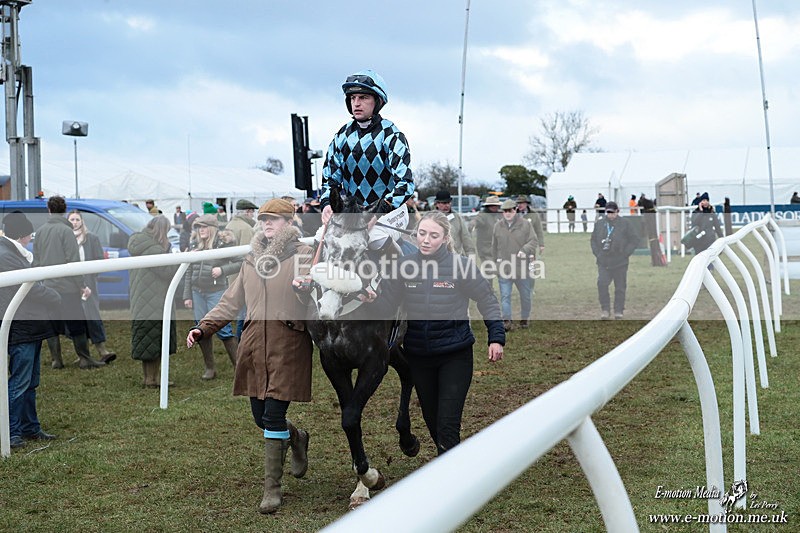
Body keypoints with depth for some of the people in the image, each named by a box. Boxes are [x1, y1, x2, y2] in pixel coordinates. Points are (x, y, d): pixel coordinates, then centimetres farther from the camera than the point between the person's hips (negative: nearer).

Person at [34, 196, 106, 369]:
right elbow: (73, 262, -13)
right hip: (67, 287, -5)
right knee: (77, 325, 1)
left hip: (47, 288, 5)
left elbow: (36, 261, 12)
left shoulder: (40, 231, 8)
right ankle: (85, 359, 4)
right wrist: (83, 285, -9)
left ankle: (56, 360, 11)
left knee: (51, 326, 10)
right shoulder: (66, 230, -10)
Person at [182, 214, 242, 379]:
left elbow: (240, 263, -4)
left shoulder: (224, 243, -6)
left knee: (223, 330, -8)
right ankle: (210, 368, 19)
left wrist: (222, 270, -18)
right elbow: (189, 271, 12)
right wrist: (187, 295, 9)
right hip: (197, 292, 5)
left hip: (216, 292, -5)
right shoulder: (195, 245, 8)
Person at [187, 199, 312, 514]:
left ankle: (272, 488, 3)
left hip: (288, 344, -6)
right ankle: (296, 438, 41)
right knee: (260, 415, 8)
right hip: (254, 344, 6)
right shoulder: (252, 259, 18)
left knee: (273, 415, -8)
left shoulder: (303, 257, 1)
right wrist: (203, 328, 11)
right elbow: (230, 302, 20)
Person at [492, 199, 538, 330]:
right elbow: (494, 247, 13)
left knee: (525, 295, 10)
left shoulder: (525, 224, -2)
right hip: (504, 268, 1)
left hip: (522, 266, -1)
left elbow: (533, 242, -6)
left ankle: (524, 319, 26)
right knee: (505, 295, -6)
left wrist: (524, 250, -25)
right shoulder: (498, 226, 5)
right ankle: (507, 321, -8)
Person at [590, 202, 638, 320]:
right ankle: (605, 309, -5)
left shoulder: (625, 224, 0)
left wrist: (625, 253, -6)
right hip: (603, 262, 1)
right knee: (601, 283, -15)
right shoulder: (599, 224, 8)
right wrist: (597, 253, 4)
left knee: (620, 287, 4)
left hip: (620, 262, -1)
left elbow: (634, 240, 3)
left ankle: (619, 310, 17)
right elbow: (593, 240, 18)